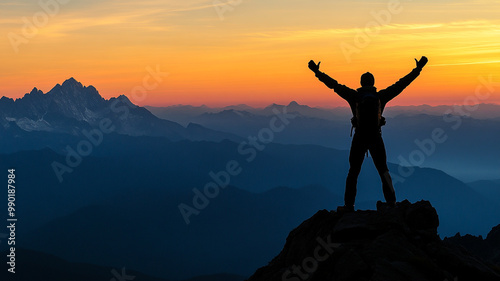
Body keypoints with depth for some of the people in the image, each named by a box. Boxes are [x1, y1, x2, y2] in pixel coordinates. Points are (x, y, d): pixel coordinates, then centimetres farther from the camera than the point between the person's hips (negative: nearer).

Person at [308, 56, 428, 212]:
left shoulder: (354, 96, -6)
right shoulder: (381, 96, -3)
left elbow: (334, 85, -5)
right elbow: (402, 84, 0)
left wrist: (317, 72, 0)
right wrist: (418, 69, 5)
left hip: (359, 138, -1)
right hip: (376, 138, 1)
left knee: (353, 171, 9)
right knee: (383, 170, 12)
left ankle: (349, 205, 7)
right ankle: (391, 202, 7)